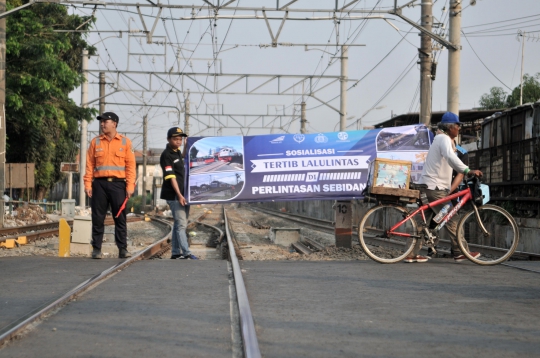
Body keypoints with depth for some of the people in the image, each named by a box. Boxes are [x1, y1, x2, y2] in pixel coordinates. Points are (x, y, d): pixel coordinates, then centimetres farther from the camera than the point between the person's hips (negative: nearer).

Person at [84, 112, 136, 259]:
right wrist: (88, 184, -1)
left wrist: (130, 186, -6)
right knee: (98, 218, 1)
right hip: (99, 184, 1)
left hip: (118, 184, -1)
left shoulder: (125, 142, 6)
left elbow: (130, 165, 3)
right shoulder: (95, 142, 10)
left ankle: (123, 249, 4)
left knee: (120, 218, -1)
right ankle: (96, 249, 6)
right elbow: (90, 164, 8)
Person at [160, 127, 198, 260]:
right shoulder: (166, 155, -13)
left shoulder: (178, 152, 12)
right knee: (181, 224, -12)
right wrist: (179, 195, -23)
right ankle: (186, 253, -14)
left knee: (179, 224, 11)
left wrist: (186, 144, 21)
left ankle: (175, 253, 16)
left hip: (182, 194, 9)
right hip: (174, 195, -9)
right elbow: (171, 177, -18)